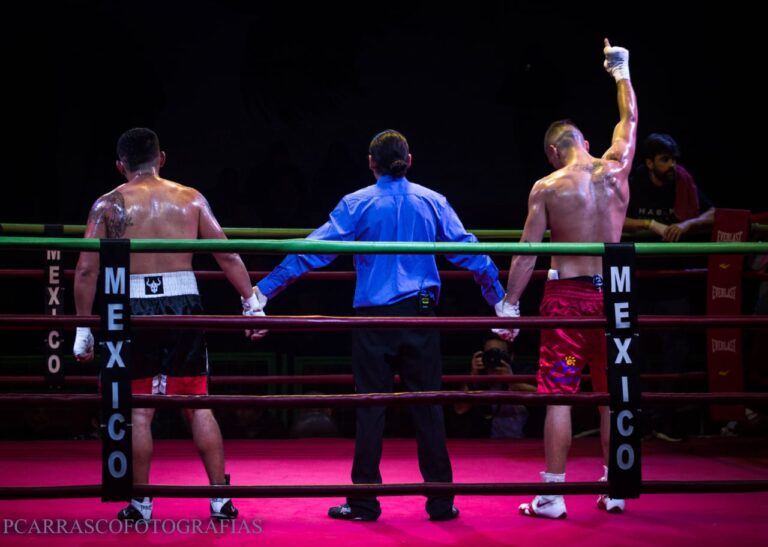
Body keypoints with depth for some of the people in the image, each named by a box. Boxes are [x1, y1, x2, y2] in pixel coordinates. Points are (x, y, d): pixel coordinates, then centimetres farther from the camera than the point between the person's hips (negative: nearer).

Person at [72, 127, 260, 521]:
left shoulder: (109, 204, 3)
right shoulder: (190, 199, 7)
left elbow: (86, 269, -3)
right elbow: (228, 256, 4)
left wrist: (84, 328, 2)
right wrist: (251, 304, 11)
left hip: (135, 308, -1)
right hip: (183, 304, 1)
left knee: (139, 410, 7)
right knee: (198, 405, 10)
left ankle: (140, 504, 13)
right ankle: (220, 499, 11)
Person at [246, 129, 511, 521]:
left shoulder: (357, 205, -2)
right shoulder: (432, 202, 4)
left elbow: (312, 252, -5)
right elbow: (469, 252, 8)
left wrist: (264, 290, -1)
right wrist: (500, 300, 20)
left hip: (374, 317, -2)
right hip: (421, 315, 2)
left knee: (371, 407, 4)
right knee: (427, 406, 6)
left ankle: (364, 501, 6)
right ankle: (441, 501, 9)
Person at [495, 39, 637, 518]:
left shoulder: (547, 187, -5)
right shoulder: (615, 170, 3)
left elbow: (526, 254, -6)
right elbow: (629, 120, 22)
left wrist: (509, 307, 0)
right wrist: (621, 72, 37)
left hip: (567, 294, -3)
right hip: (612, 295, 3)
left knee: (560, 394, 0)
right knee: (612, 393, 11)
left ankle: (552, 495, 3)